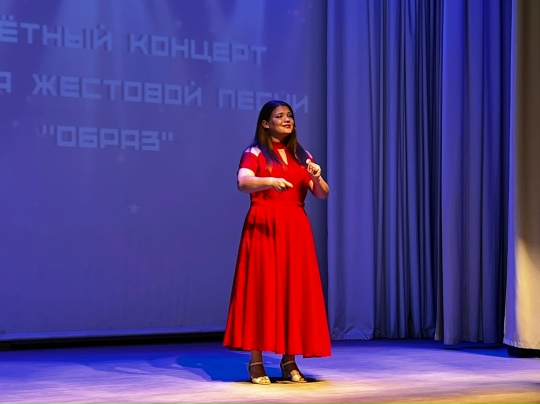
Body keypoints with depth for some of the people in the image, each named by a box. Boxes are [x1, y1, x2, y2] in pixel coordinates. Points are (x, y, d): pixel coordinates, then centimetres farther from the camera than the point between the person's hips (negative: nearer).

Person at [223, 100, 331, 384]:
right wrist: (270, 181, -35)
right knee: (261, 290, -7)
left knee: (295, 291, 1)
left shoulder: (302, 156, 15)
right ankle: (256, 362, -5)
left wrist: (316, 177, -12)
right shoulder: (254, 153, 0)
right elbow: (242, 183, -17)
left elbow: (323, 194, 10)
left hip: (296, 230, 5)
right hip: (263, 229, -5)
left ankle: (289, 361, 6)